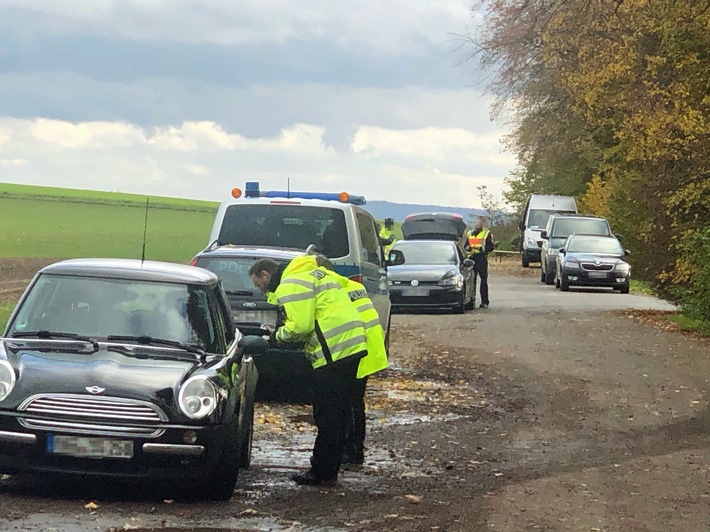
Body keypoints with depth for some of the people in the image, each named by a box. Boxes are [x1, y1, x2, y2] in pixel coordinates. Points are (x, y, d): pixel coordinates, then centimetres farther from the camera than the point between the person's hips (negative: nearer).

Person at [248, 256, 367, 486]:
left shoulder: (291, 285, -9)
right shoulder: (311, 274, 25)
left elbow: (300, 325, -17)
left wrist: (278, 335, 2)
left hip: (334, 350, -11)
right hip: (350, 345, 11)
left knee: (327, 417, -5)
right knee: (337, 415, 13)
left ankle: (321, 473, -2)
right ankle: (329, 471, 18)